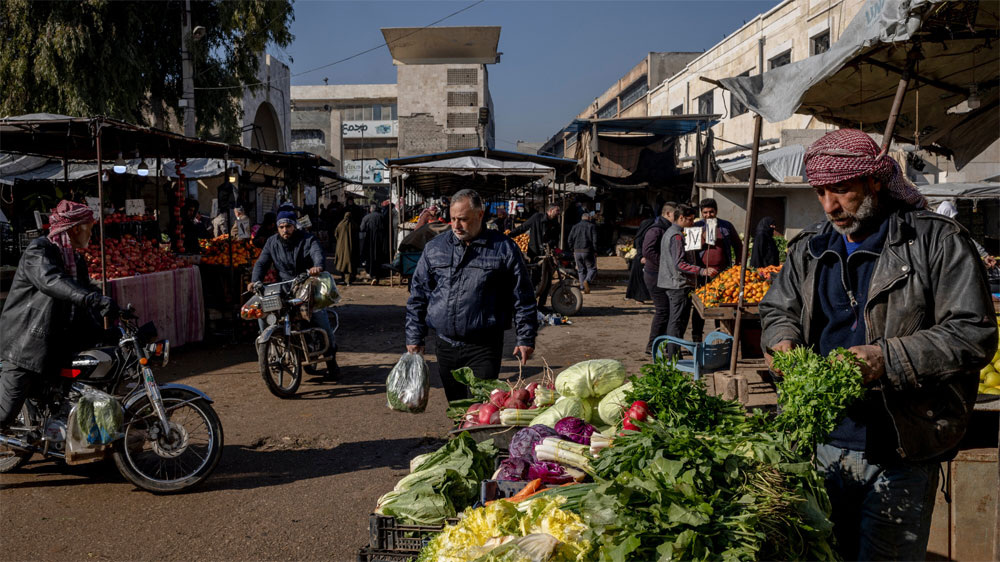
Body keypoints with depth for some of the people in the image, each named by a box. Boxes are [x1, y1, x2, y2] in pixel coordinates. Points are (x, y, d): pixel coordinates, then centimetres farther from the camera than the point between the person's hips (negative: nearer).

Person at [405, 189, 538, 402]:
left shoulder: (504, 249, -2)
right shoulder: (434, 248, 7)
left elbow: (523, 298, 1)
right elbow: (418, 295, 11)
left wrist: (525, 339, -1)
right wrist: (414, 337, 8)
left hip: (484, 347, -4)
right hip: (446, 345, 4)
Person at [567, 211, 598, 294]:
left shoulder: (575, 226, 11)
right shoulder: (592, 226, 1)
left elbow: (569, 240, 6)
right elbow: (595, 240, -7)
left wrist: (574, 250, 14)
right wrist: (595, 251, -1)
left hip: (577, 252, 4)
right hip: (588, 251, -4)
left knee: (581, 270, 12)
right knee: (592, 269, 4)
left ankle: (582, 287, 5)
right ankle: (587, 281, -22)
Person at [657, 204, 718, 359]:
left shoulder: (669, 232, 18)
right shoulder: (677, 236, -15)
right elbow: (680, 264, -23)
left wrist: (698, 247, 19)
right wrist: (703, 271, -26)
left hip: (670, 284, 11)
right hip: (680, 284, -11)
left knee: (673, 321, 16)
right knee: (678, 322, -6)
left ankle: (670, 353, 23)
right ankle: (674, 357, -3)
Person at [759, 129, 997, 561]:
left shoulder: (937, 242, -8)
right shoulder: (808, 249, 8)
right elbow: (777, 309, 19)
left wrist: (888, 360, -24)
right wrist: (784, 342, -4)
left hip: (900, 453, -4)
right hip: (821, 442, 5)